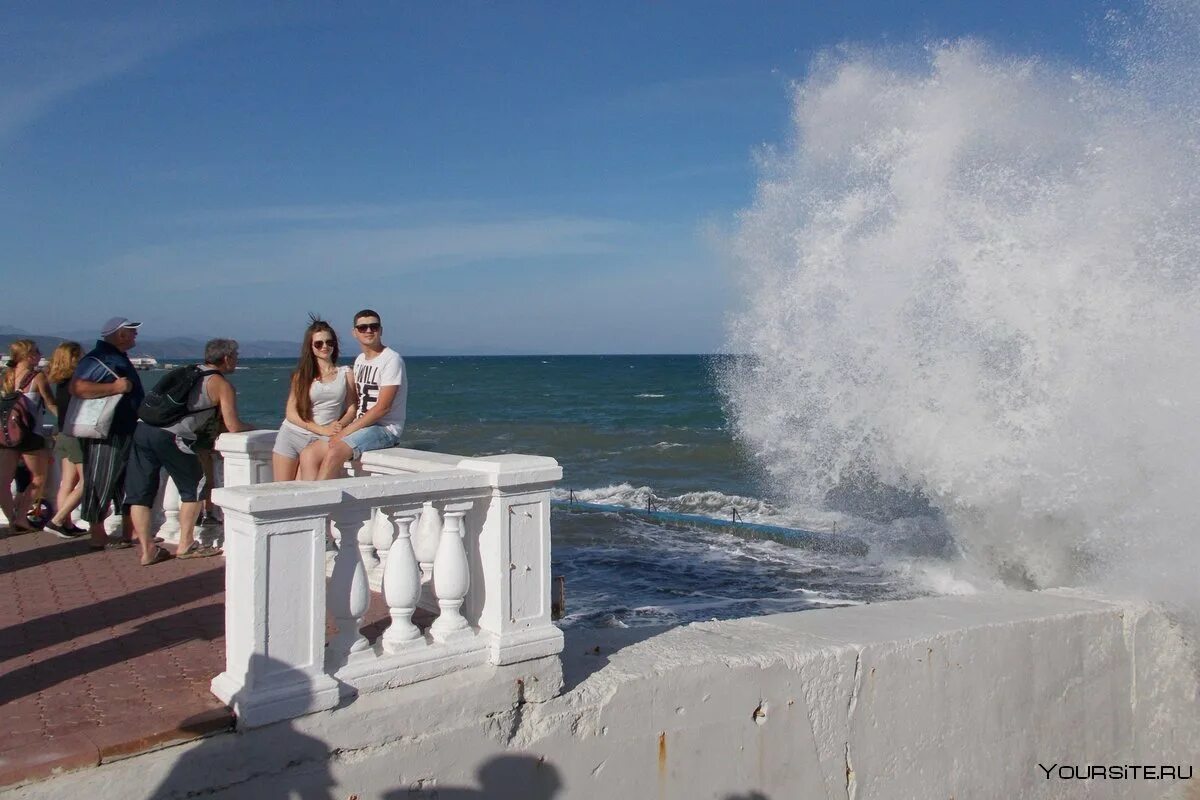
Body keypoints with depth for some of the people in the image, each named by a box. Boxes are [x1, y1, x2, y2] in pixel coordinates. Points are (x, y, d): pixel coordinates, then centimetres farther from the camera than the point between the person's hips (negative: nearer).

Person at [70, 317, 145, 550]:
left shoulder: (119, 359, 18)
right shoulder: (97, 359, -14)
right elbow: (76, 387, -26)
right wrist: (115, 387, -28)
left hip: (128, 433, 10)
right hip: (104, 435, -10)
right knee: (100, 485, -2)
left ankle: (130, 533, 21)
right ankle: (98, 538, 4)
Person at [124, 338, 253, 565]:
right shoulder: (222, 385, 5)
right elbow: (233, 427, 2)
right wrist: (250, 428, 21)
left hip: (141, 428, 7)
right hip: (170, 436, -7)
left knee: (140, 491, 10)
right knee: (194, 487, 10)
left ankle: (147, 549, 9)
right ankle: (186, 545, 13)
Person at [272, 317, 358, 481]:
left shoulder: (346, 373, 10)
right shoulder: (302, 375, 8)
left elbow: (352, 408, 5)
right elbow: (291, 414, 0)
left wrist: (340, 425, -17)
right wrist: (321, 429, -12)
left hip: (322, 440, -1)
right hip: (292, 434, 1)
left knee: (310, 457, -28)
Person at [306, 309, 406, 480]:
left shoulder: (391, 360, -9)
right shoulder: (360, 360, 18)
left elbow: (383, 407, -16)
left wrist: (346, 431, -15)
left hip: (385, 429, -8)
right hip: (359, 426, 8)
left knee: (335, 452, -30)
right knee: (309, 454, -9)